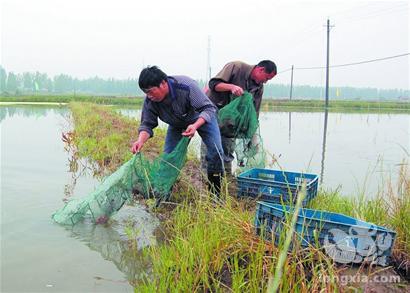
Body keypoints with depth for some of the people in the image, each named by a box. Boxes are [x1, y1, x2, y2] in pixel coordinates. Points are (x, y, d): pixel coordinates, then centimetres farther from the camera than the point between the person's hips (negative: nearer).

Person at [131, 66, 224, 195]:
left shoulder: (186, 86, -38)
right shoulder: (150, 101, -24)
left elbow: (209, 108, -34)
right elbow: (147, 124, -17)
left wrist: (195, 126, -52)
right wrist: (140, 141, -38)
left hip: (202, 118, -3)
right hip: (177, 124, 4)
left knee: (216, 151, -16)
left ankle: (215, 194, -1)